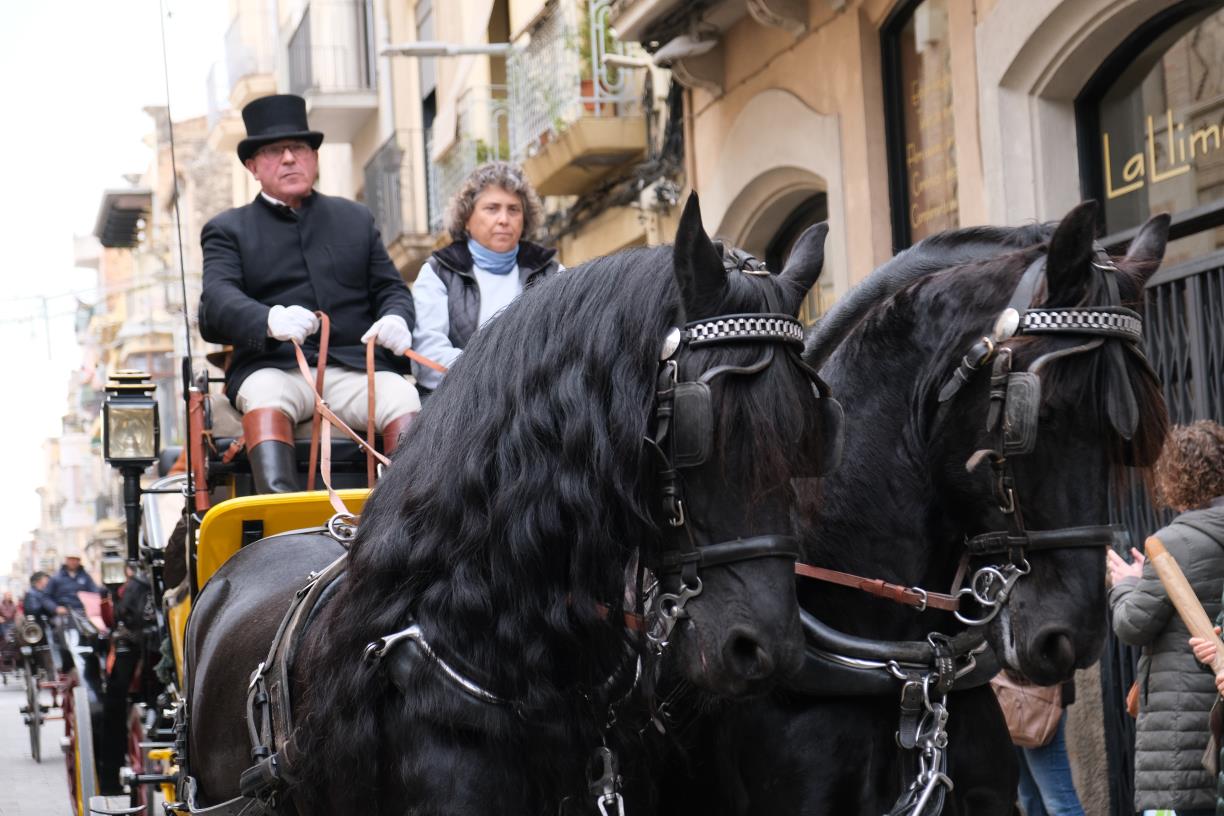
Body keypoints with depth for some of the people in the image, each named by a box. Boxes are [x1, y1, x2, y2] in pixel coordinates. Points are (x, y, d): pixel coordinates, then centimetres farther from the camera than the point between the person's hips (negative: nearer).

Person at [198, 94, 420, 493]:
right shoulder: (228, 230, 16)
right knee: (265, 400, -36)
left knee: (404, 399, -30)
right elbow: (217, 297, -2)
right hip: (274, 367, -2)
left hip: (356, 366, 2)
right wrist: (270, 320, -27)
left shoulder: (356, 218, 26)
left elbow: (391, 288, 21)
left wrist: (396, 319, -7)